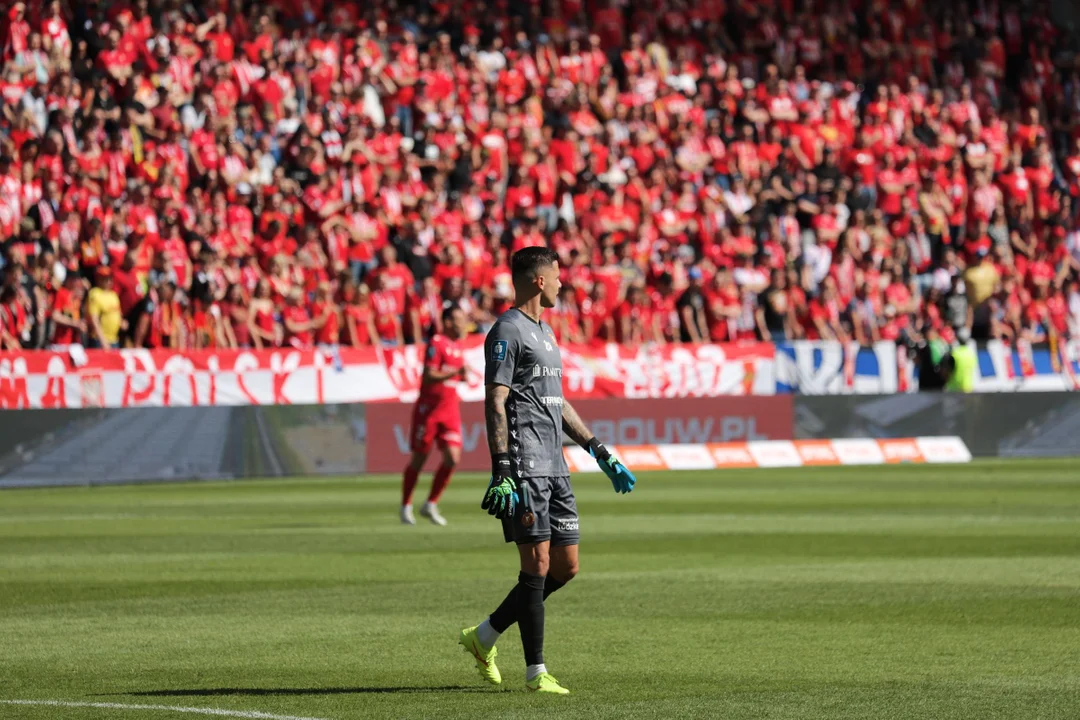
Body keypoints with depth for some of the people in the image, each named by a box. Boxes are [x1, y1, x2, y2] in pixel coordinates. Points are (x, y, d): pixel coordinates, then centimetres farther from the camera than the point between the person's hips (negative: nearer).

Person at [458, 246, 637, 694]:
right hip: (524, 466, -9)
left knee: (565, 566, 8)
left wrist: (600, 453, 26)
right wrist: (501, 472, -22)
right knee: (537, 564, -8)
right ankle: (535, 672, -2)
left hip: (554, 467, 9)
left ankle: (484, 636, 18)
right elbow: (495, 404, -15)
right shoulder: (508, 331, -8)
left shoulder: (545, 333, 21)